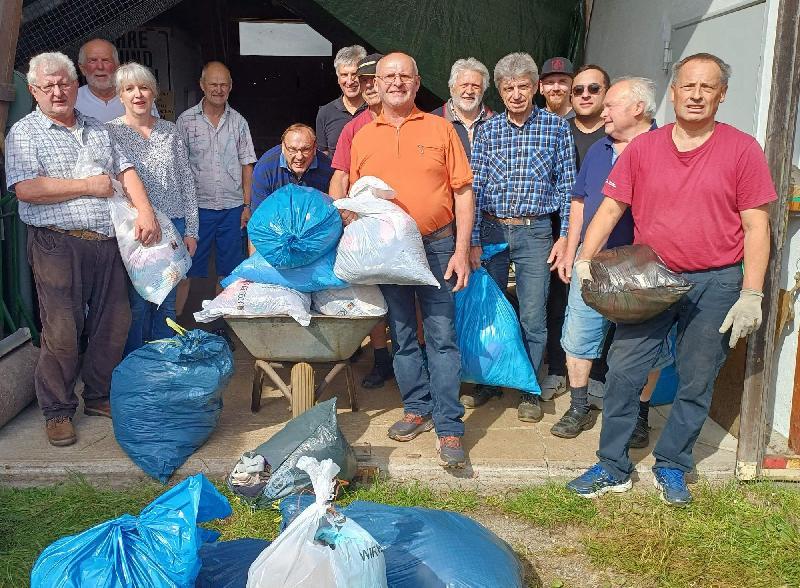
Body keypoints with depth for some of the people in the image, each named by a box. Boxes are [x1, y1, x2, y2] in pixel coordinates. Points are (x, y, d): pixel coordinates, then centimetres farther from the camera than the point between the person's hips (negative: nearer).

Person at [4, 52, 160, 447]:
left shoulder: (97, 130, 19)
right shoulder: (24, 132, 1)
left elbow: (125, 171, 14)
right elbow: (25, 188, -13)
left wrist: (145, 211, -4)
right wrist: (88, 186, -10)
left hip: (107, 243, 6)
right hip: (58, 246, -5)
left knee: (114, 324, 9)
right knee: (62, 331, -3)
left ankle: (99, 397, 26)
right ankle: (57, 411, 12)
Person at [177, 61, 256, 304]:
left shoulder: (238, 122, 8)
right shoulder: (186, 121, 1)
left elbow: (246, 165, 8)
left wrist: (247, 205, 3)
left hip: (232, 207, 2)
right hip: (197, 207, -2)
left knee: (228, 270, 8)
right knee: (188, 269, 1)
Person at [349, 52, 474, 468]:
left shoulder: (440, 129, 2)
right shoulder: (363, 137, 9)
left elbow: (463, 193, 0)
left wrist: (461, 251, -7)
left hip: (436, 246, -3)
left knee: (442, 337, -4)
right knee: (402, 336, 11)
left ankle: (448, 428, 1)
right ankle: (418, 409, 26)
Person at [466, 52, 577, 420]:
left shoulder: (556, 127, 1)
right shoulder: (488, 130, 4)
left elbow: (566, 184, 1)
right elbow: (475, 187, 1)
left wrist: (565, 236, -4)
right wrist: (473, 241, -4)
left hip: (536, 232, -2)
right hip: (491, 228, 2)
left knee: (532, 316, 0)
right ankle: (489, 380, 27)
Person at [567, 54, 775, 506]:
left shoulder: (742, 150, -3)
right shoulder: (643, 148, 3)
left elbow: (756, 226, -4)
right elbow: (611, 207, 2)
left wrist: (751, 295, -9)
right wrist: (585, 258, -12)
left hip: (715, 285, -1)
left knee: (696, 383, 8)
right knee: (623, 373, 1)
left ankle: (672, 467, 27)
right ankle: (613, 468, 15)